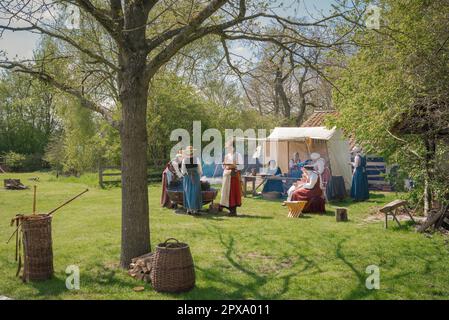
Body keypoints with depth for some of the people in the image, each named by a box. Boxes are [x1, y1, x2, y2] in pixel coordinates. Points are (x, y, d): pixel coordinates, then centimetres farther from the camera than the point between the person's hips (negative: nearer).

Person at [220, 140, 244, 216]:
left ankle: (234, 210, 4)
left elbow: (241, 166, -9)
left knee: (234, 192, -3)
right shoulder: (227, 156, 14)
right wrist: (225, 167, -3)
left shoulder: (237, 155, -5)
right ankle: (231, 209, 14)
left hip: (234, 176, -6)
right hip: (227, 176, 6)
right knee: (227, 192, 6)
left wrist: (233, 166, -20)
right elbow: (224, 165, 18)